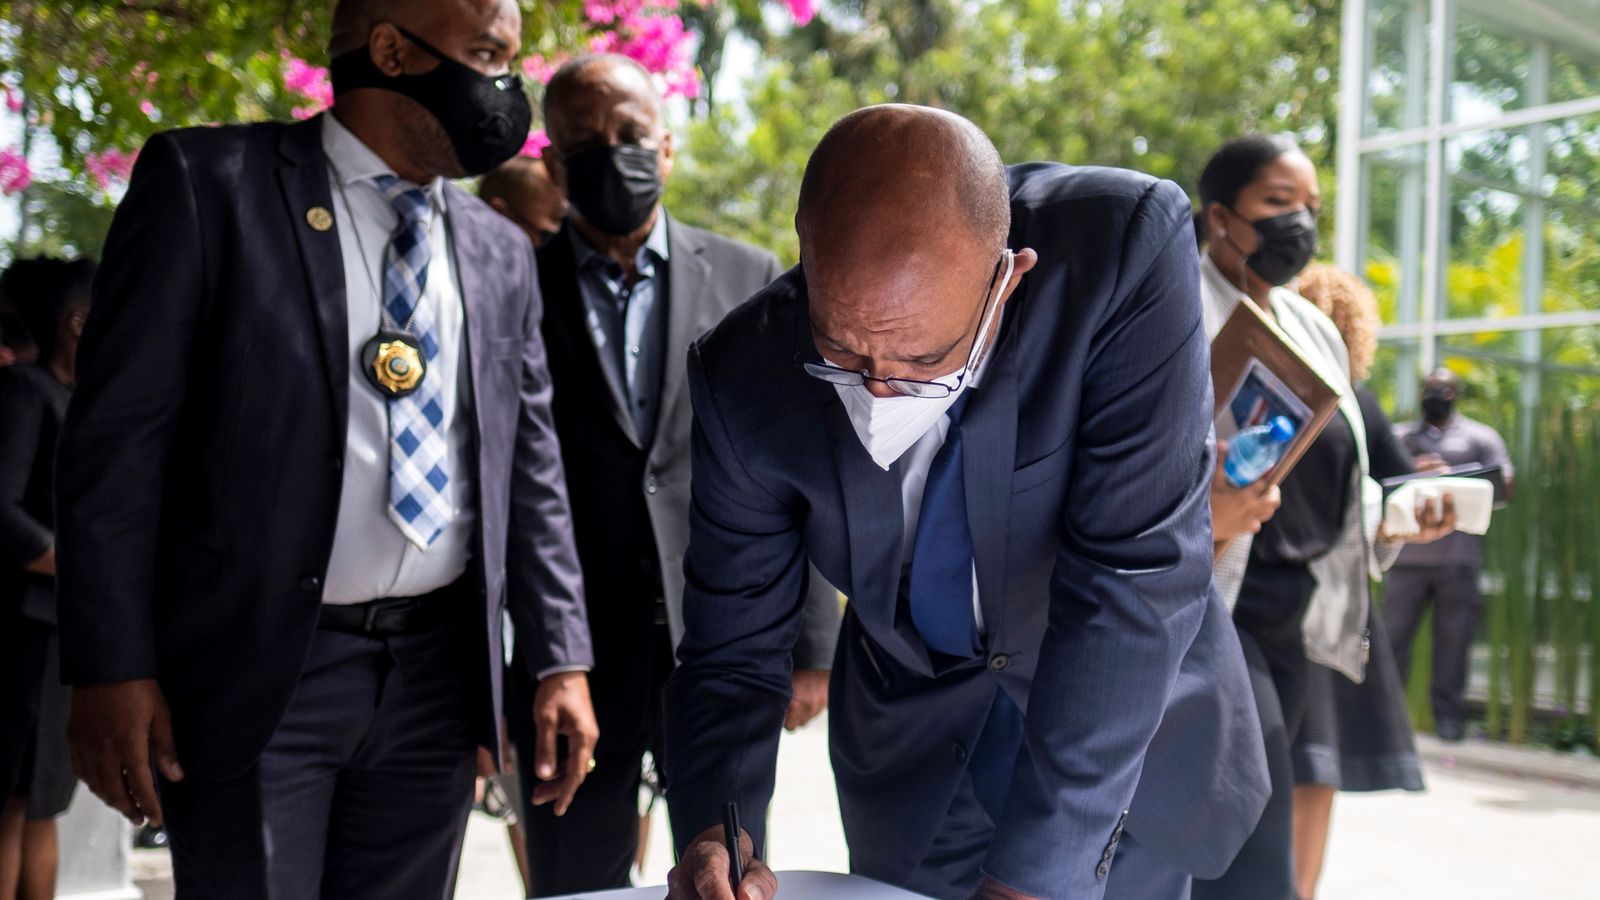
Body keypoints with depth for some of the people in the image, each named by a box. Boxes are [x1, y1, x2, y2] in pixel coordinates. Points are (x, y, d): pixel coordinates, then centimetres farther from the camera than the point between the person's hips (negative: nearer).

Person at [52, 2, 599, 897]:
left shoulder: (501, 252, 13)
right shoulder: (209, 183, -3)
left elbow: (532, 469, 15)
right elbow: (119, 436, -7)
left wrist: (561, 658, 8)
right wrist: (112, 669, -11)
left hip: (436, 680, 5)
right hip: (259, 672, -4)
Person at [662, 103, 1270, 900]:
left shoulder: (1129, 250, -31)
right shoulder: (744, 377, -21)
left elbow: (1135, 575, -33)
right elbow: (732, 649, -11)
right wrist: (716, 836, -30)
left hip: (1131, 725, -2)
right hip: (915, 754, 2)